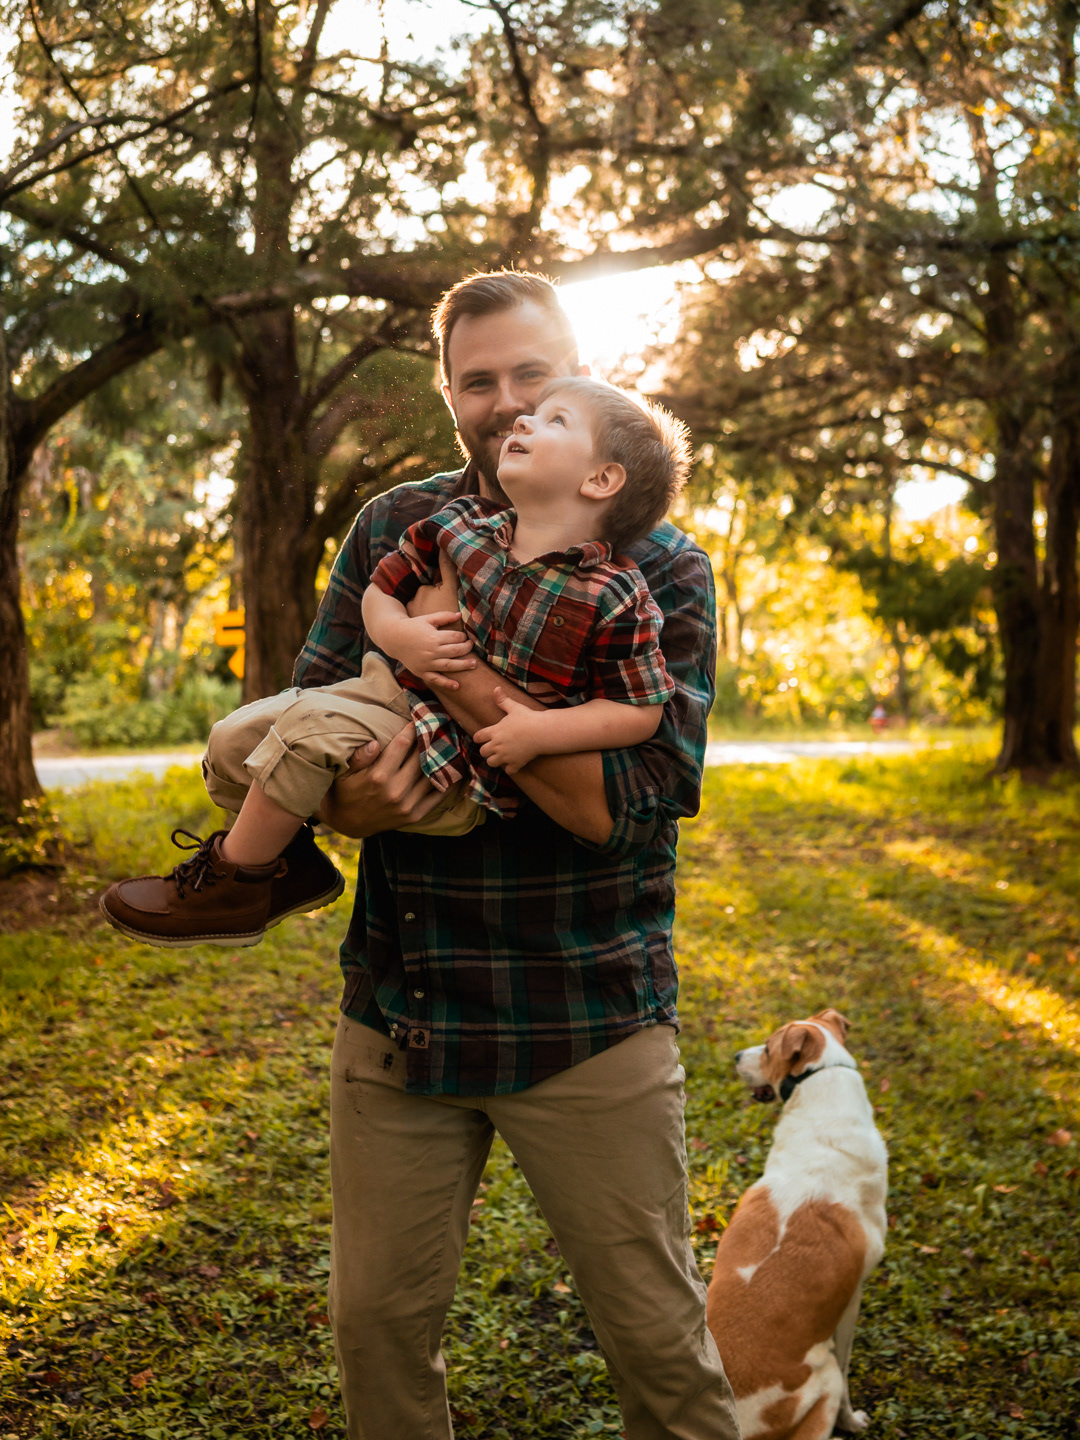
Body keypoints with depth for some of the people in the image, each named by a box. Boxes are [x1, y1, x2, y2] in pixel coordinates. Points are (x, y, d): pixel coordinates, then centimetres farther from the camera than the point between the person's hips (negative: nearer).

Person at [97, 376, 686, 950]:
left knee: (310, 727, -25)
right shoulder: (462, 523, 0)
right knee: (233, 740, 5)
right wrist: (397, 634, -13)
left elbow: (643, 711, -11)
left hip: (461, 772, -7)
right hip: (397, 692, 7)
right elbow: (380, 588, 10)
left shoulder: (615, 600, -16)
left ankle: (232, 884, -5)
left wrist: (543, 731, -23)